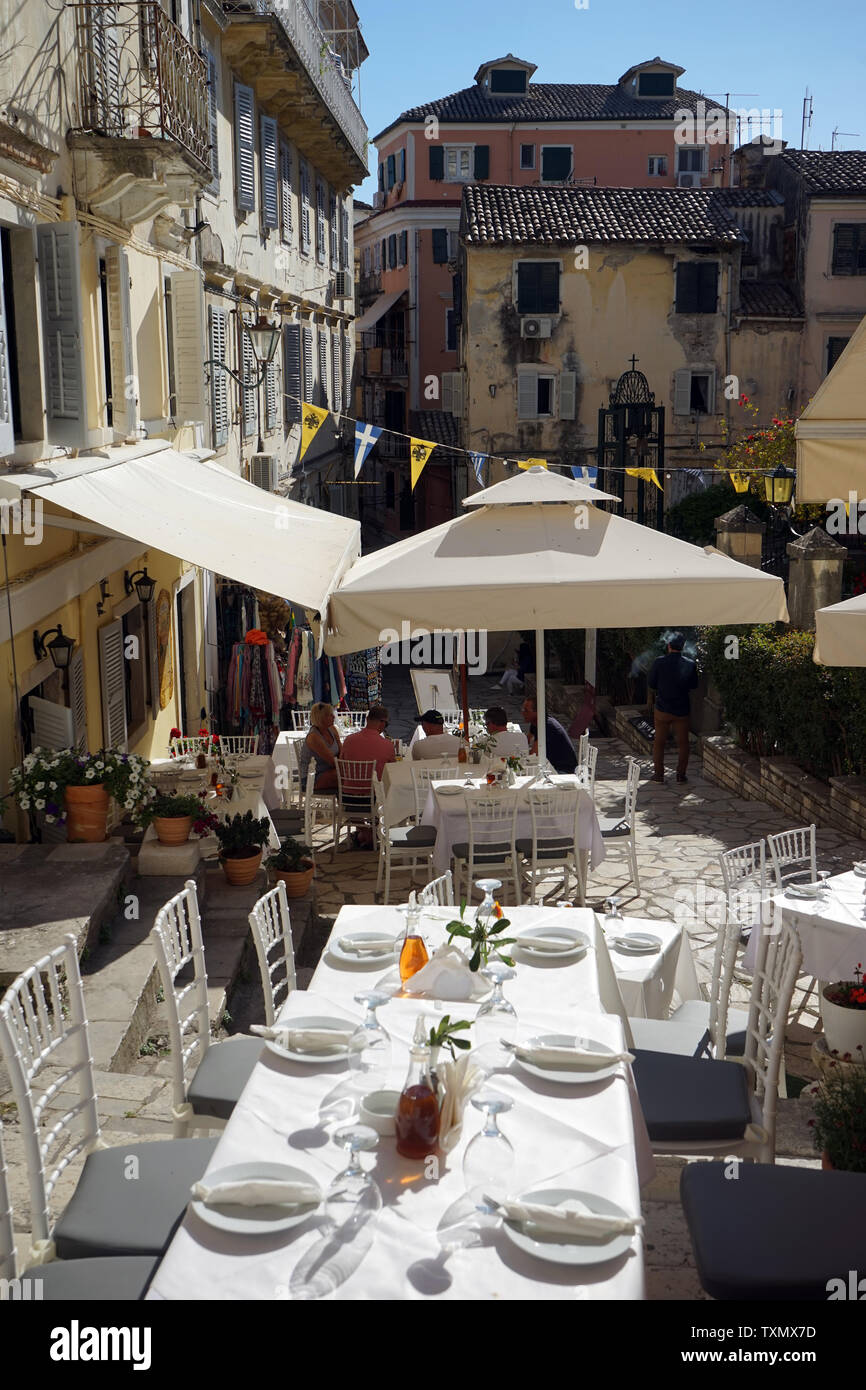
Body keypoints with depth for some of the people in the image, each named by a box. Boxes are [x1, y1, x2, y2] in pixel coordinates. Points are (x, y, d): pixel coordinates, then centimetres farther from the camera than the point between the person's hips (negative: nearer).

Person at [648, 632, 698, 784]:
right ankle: (681, 775, 12)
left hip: (662, 710, -1)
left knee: (659, 743, 11)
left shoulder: (659, 662, -13)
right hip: (682, 710, 1)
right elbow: (693, 685, 6)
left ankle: (659, 774, 12)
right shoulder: (690, 664, -8)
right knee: (683, 743, 13)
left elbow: (651, 683, -4)